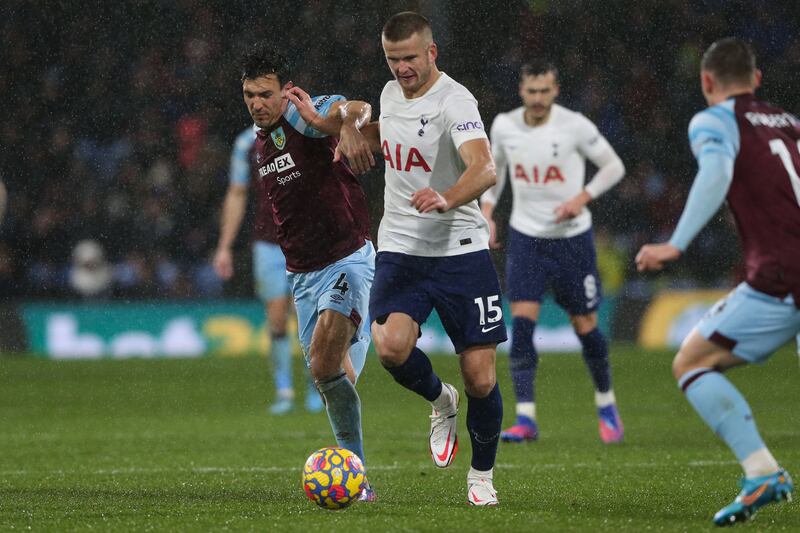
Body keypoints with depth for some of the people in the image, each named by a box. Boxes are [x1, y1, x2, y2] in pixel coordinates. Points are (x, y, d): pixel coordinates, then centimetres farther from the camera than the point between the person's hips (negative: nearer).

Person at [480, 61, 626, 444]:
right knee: (521, 321, -14)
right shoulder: (504, 126, -3)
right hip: (526, 236, 2)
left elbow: (613, 166, -3)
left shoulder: (574, 126, -13)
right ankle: (525, 419, -14)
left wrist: (582, 198, -18)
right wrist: (486, 214, 4)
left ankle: (606, 405, 29)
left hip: (572, 236, -2)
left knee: (585, 326, 4)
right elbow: (494, 168, 16)